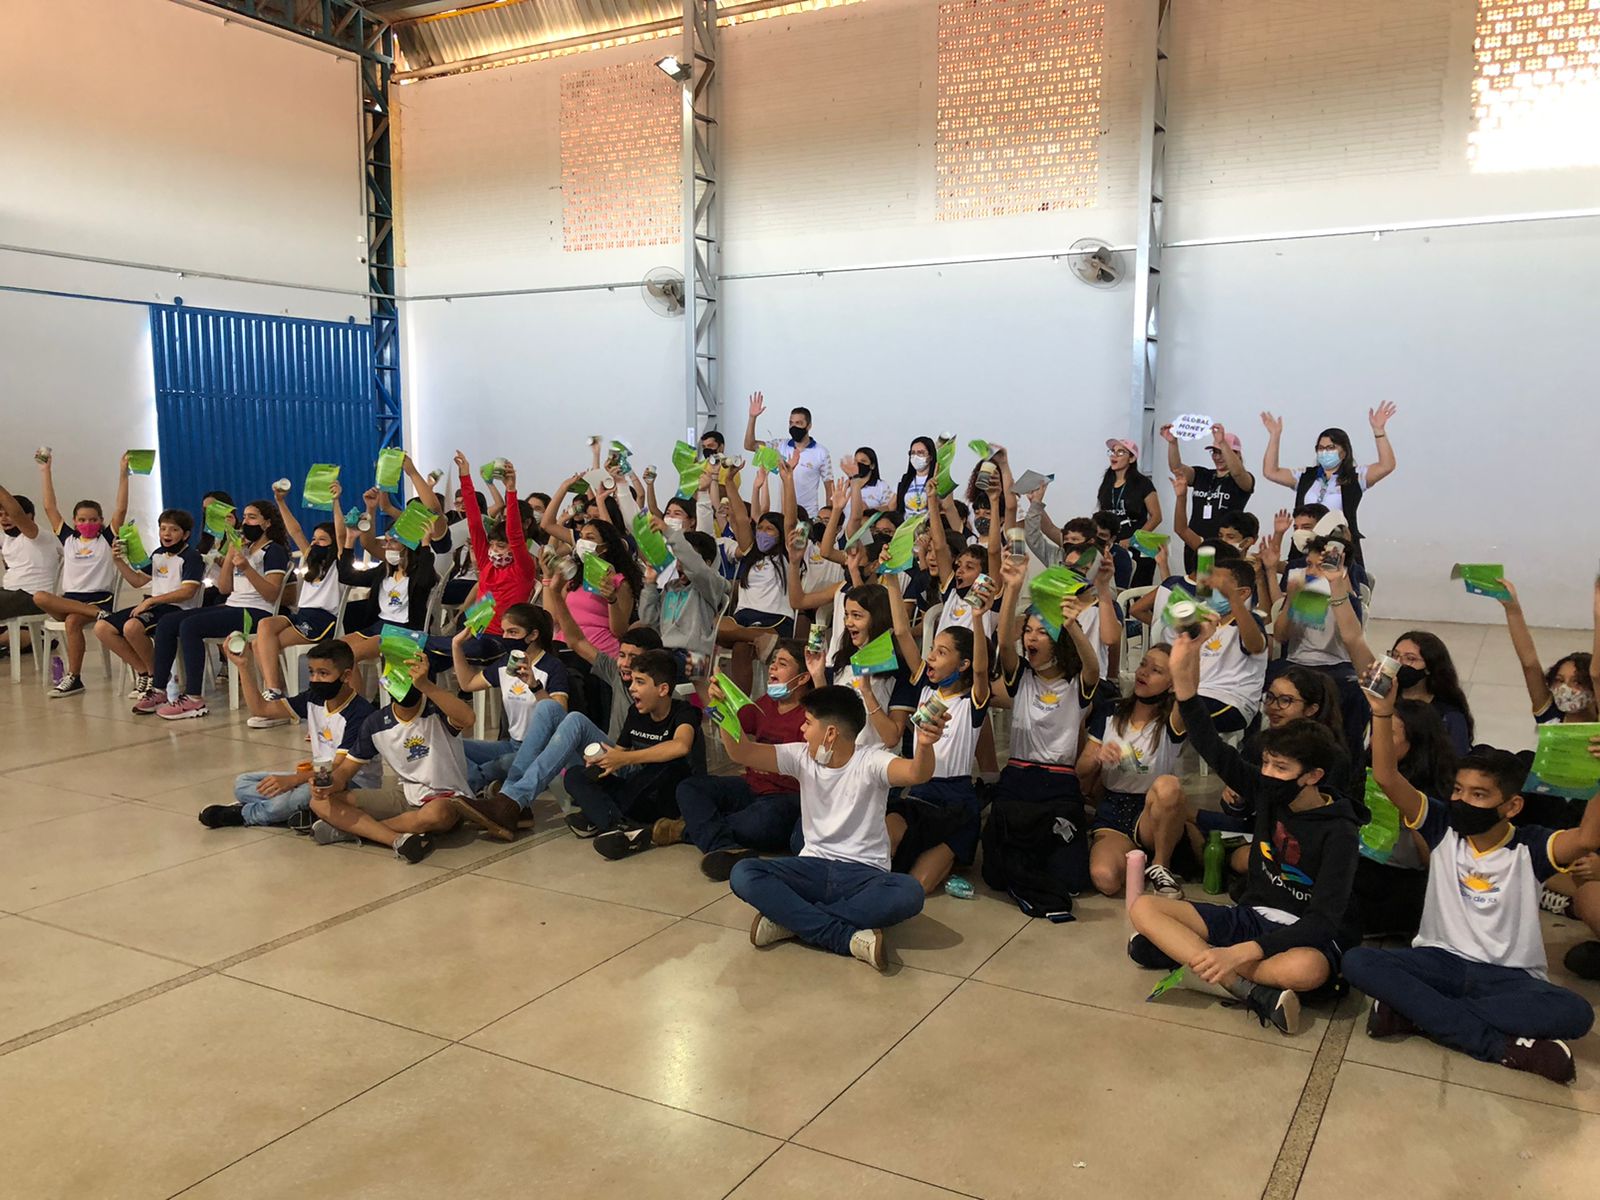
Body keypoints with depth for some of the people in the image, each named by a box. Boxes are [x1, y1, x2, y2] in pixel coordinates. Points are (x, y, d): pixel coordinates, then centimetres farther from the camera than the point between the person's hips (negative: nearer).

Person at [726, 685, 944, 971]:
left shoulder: (870, 762, -10)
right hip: (813, 868, 4)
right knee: (743, 874, -22)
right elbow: (741, 753, -3)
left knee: (909, 893, -36)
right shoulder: (801, 757, 4)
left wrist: (925, 745, -53)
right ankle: (850, 937, -28)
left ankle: (792, 919, -26)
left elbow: (916, 773, -30)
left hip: (864, 873, -4)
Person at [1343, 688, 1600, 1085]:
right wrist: (1382, 712, -26)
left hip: (1510, 976, -1)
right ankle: (1502, 1046, -26)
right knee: (1358, 962, -26)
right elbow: (1387, 779, -13)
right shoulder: (1443, 827, -1)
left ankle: (1418, 1012, -26)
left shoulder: (1530, 847, -6)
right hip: (1441, 961, 1)